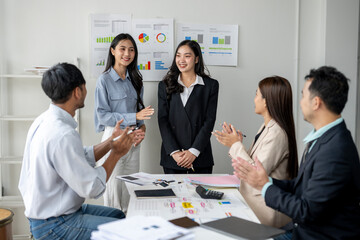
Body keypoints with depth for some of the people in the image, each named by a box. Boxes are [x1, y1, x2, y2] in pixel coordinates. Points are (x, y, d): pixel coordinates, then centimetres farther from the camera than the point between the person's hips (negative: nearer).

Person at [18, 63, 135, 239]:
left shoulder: (45, 120, 3)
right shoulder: (63, 135, -29)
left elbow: (83, 158, 10)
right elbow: (93, 188, -23)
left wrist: (112, 140, 6)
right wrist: (116, 153, -12)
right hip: (53, 226, -10)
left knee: (118, 215, 21)